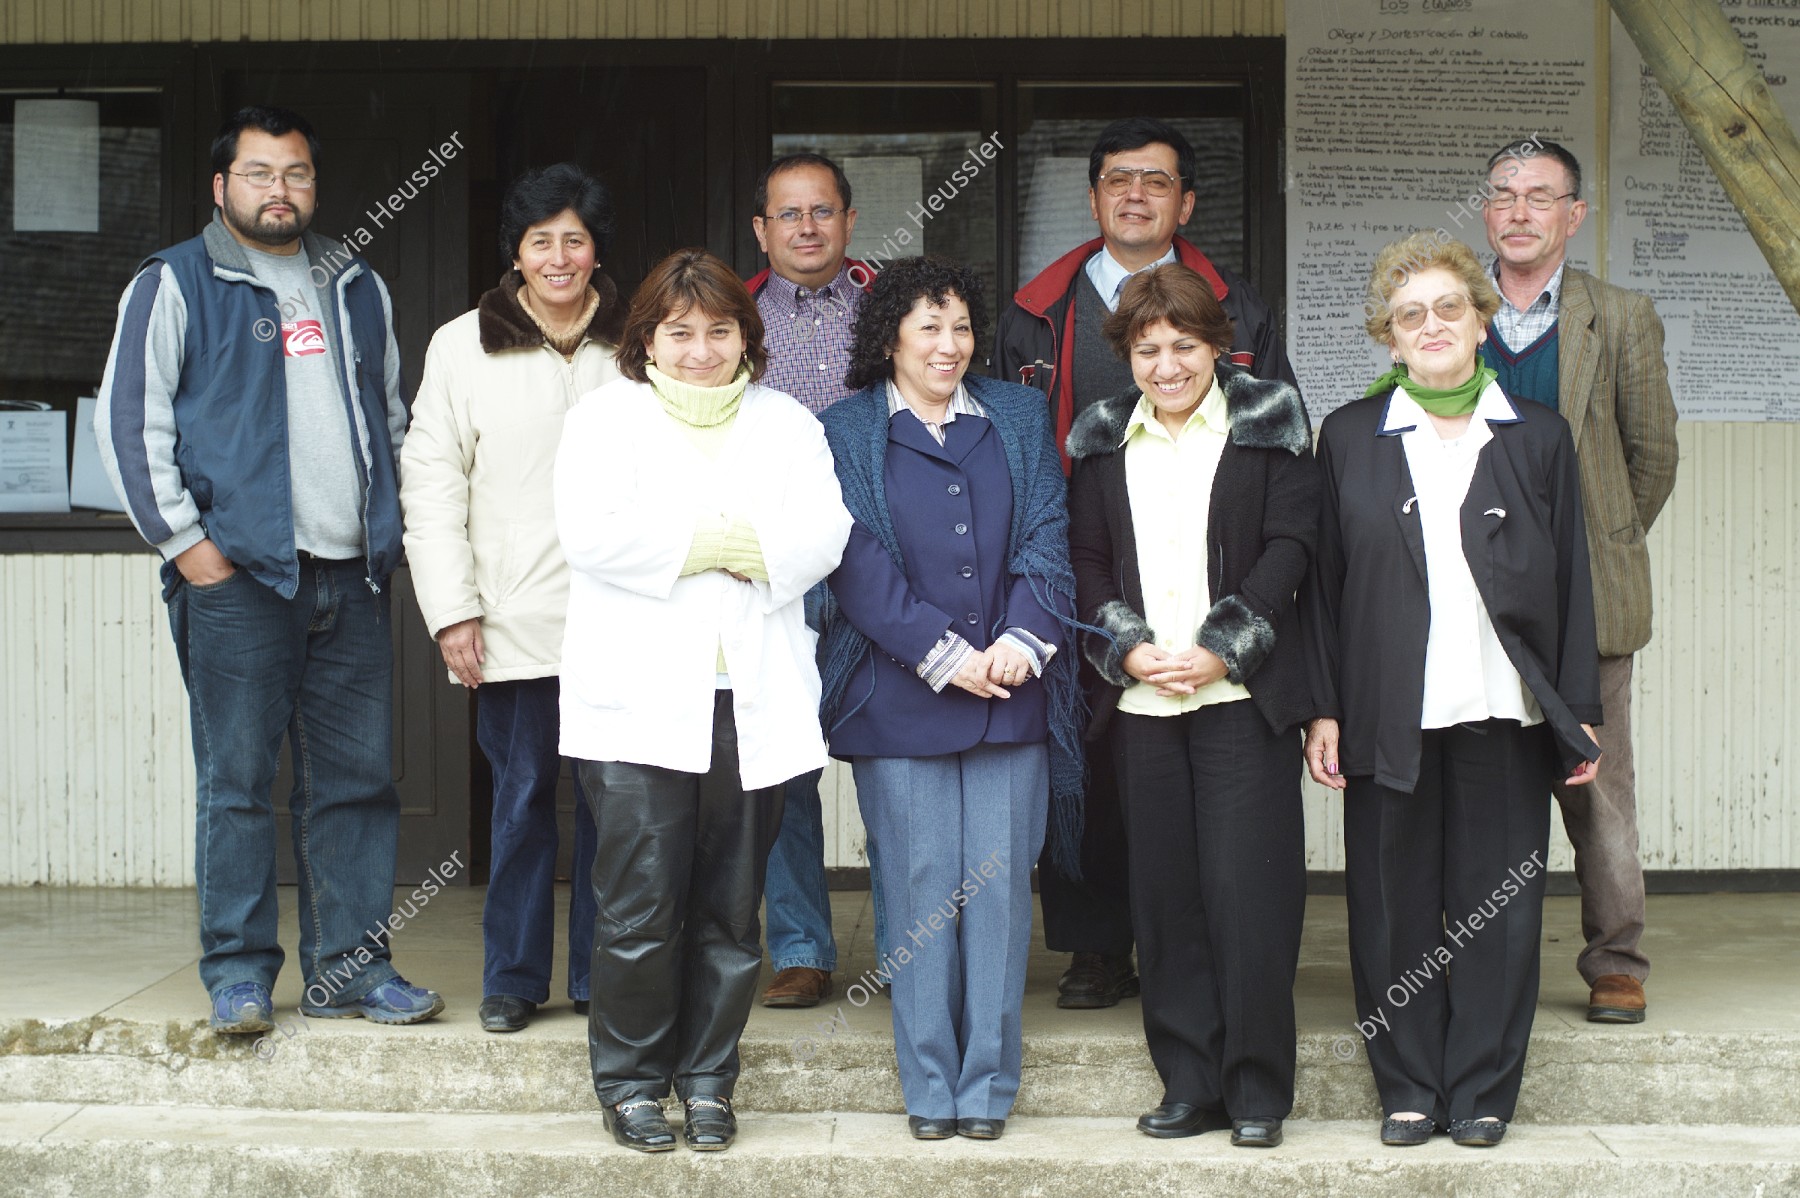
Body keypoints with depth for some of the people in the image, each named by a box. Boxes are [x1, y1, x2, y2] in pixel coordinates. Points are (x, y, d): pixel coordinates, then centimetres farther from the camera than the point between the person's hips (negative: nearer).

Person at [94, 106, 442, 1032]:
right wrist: (182, 539, -8)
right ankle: (237, 973, 8)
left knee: (357, 778, 5)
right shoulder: (175, 286, 2)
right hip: (238, 575, -5)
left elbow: (393, 416, 25)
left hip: (352, 575, 5)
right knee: (236, 780, -1)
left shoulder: (358, 288, 18)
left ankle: (350, 967, 13)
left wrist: (393, 530, 14)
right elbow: (129, 420, -2)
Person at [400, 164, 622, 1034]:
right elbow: (430, 487, 3)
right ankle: (514, 975, 15)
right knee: (522, 795, 3)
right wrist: (451, 610, -4)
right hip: (514, 621, -1)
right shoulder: (462, 347, 4)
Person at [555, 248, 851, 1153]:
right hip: (639, 699, -3)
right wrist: (719, 545, -7)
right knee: (641, 906, -6)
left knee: (731, 909, 6)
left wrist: (739, 549, -12)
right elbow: (590, 533, -10)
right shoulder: (606, 415, 7)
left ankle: (707, 1079, 18)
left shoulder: (786, 424, 15)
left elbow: (823, 535, 0)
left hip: (756, 700, 3)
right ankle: (630, 1080, 10)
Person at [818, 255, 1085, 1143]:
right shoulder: (845, 434, 5)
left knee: (1000, 889, 2)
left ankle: (988, 1084, 11)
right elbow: (858, 565, -4)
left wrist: (1022, 639, -10)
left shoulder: (1019, 418, 14)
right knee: (920, 893, 1)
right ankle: (929, 1086, 12)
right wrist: (944, 655, -12)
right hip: (899, 699, -2)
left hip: (1013, 695, 2)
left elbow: (1046, 537, 5)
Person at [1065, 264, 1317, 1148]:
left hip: (1241, 691, -3)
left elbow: (1289, 544, -2)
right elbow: (1086, 560, 11)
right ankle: (1189, 1083, 14)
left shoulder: (1266, 423, 5)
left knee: (1248, 886, -5)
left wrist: (1221, 649, -11)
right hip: (1138, 700, 3)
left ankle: (1258, 1090, 5)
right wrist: (1129, 649, -5)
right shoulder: (1103, 440, 14)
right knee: (1164, 894, 4)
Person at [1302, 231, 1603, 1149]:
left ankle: (1482, 1089, 15)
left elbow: (1571, 583, 7)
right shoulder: (1349, 436, 7)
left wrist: (1580, 713, 2)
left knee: (1496, 905, 3)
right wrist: (1324, 710, 0)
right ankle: (1408, 1088, 16)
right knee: (1395, 907, 4)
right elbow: (1321, 582, 6)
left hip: (1505, 712, 0)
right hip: (1388, 719, 0)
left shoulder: (1538, 437, 8)